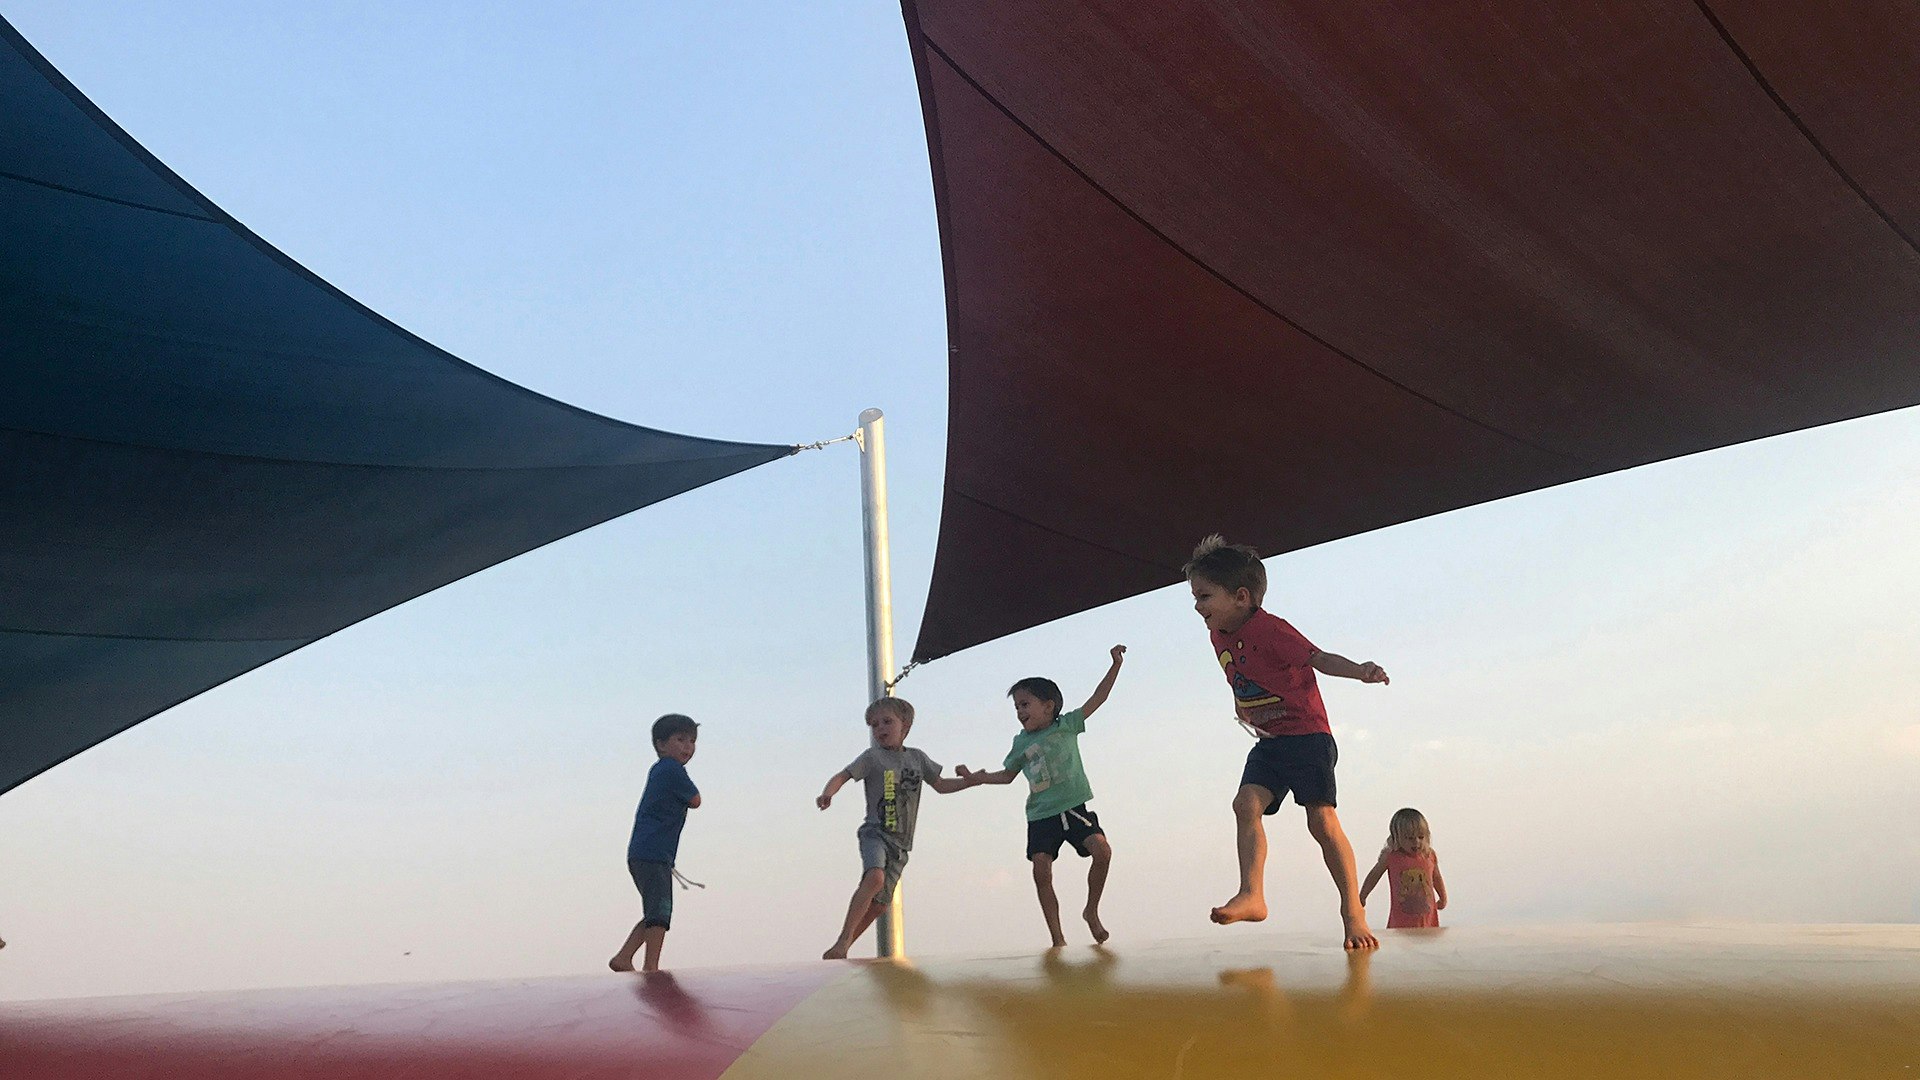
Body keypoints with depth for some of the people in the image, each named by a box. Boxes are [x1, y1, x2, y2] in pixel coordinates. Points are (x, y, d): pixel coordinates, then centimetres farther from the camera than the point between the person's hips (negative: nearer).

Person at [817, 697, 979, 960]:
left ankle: (841, 949, 18)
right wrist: (828, 793, -28)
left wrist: (973, 781, 13)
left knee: (880, 903, 5)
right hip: (875, 831, -5)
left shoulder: (917, 757, 14)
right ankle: (841, 943, -32)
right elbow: (842, 775, -7)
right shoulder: (872, 756, 0)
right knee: (875, 877, -33)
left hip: (901, 841, 5)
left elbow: (941, 785, 23)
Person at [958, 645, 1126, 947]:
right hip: (1041, 816, 2)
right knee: (1041, 872, -11)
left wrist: (1116, 664, -2)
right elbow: (1007, 775, 24)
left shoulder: (1066, 725, 4)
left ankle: (1092, 911, 2)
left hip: (1074, 808, -2)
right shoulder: (1021, 742, 11)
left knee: (1102, 850, -20)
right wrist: (975, 777, 16)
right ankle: (1057, 938, -2)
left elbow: (1097, 699, 3)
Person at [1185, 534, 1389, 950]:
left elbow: (1318, 658, -30)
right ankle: (1251, 895, -18)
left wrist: (1359, 671, -45)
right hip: (1267, 743, 7)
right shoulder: (1219, 636, 7)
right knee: (1246, 804, -14)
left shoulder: (1268, 628, -18)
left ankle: (1353, 911, -1)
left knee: (1322, 820, -10)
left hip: (1308, 736, -7)